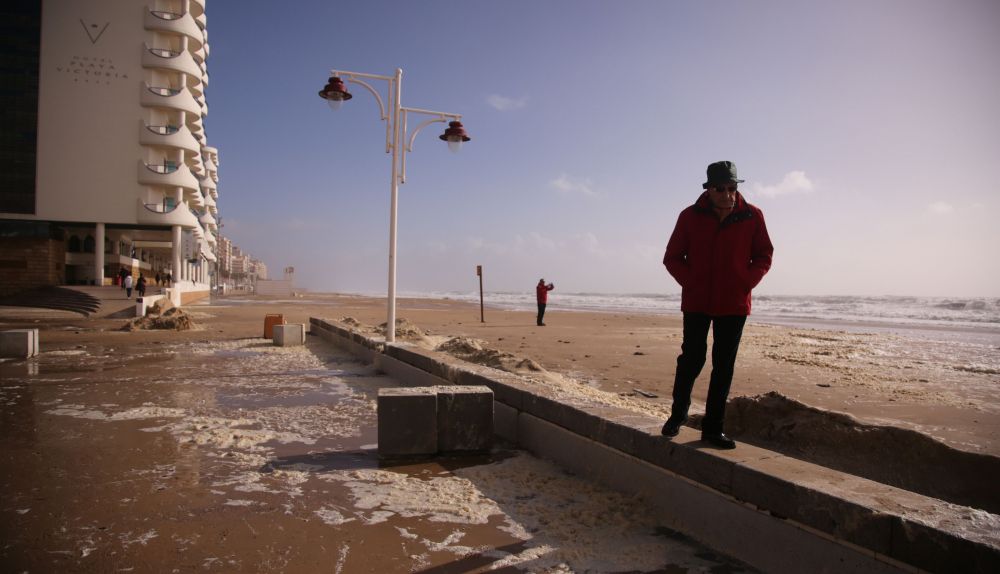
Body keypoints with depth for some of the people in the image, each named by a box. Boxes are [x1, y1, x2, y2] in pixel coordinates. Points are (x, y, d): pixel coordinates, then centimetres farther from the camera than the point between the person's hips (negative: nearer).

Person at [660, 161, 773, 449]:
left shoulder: (752, 216, -2)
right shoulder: (690, 216, -4)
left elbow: (764, 256, 6)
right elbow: (672, 257, 2)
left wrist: (745, 283, -7)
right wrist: (691, 282, -10)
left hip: (734, 303, 1)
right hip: (696, 302, -1)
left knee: (724, 366, 5)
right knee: (692, 359, -1)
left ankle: (713, 428, 14)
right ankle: (678, 414, 22)